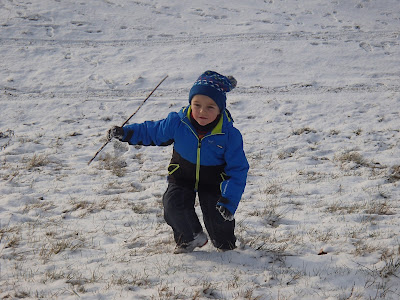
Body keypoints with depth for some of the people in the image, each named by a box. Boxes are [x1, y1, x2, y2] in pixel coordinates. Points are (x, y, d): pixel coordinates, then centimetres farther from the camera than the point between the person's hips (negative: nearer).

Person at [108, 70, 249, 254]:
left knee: (219, 219, -13)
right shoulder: (177, 123, -19)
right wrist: (126, 133, -15)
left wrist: (229, 200, -27)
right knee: (173, 206, -24)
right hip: (182, 177, 1)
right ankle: (190, 238, 7)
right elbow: (152, 132, -1)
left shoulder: (230, 135, -23)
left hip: (213, 182, -1)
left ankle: (224, 242, 27)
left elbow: (238, 170, -17)